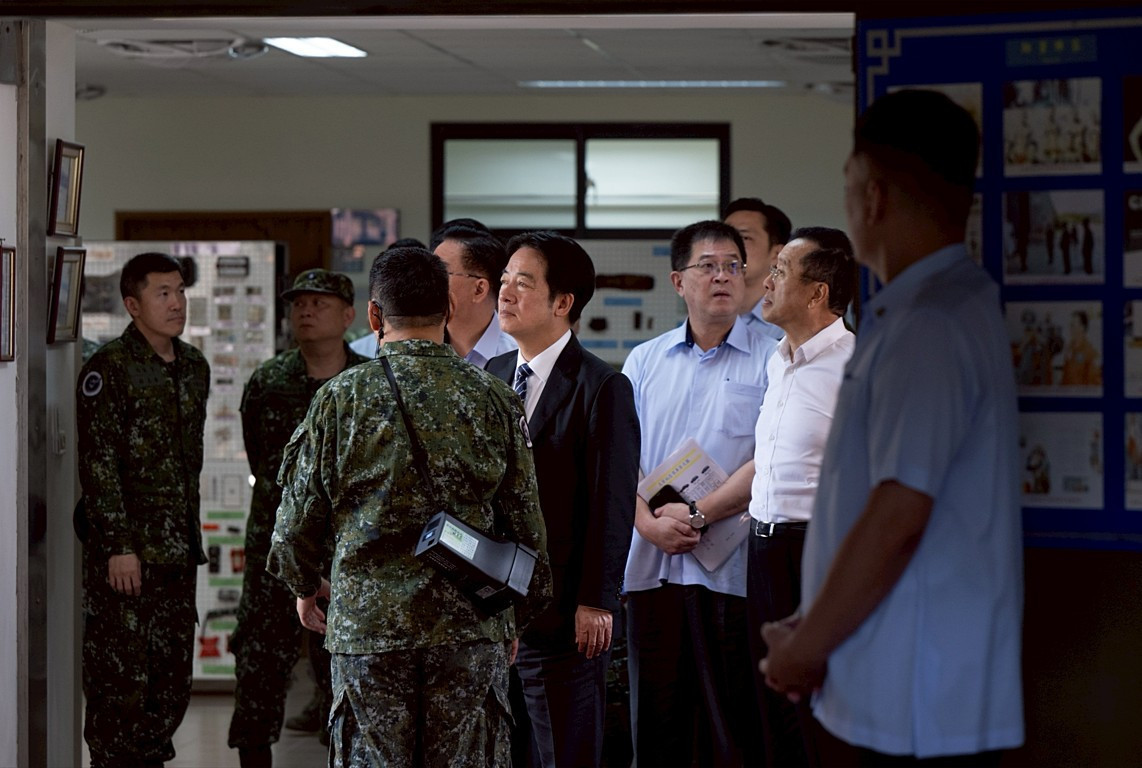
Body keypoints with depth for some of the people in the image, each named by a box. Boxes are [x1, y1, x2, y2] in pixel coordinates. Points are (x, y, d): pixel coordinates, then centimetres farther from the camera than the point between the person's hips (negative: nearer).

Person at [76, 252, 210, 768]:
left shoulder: (194, 368, 13)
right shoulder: (109, 369, -9)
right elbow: (98, 465, -13)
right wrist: (119, 546, -17)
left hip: (178, 551, 7)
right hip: (125, 552, -7)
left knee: (172, 682, 10)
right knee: (120, 676, -5)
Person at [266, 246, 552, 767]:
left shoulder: (342, 398, -2)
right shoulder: (493, 400, 2)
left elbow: (300, 515, 4)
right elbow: (525, 523, 7)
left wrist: (305, 586, 24)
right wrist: (516, 618, 20)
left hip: (367, 622, -1)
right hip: (472, 626, 1)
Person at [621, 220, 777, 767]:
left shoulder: (769, 362, 2)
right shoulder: (644, 362, 14)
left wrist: (700, 516, -11)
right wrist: (650, 523, -7)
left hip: (729, 571, -4)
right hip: (651, 564, 4)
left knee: (732, 720, -3)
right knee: (655, 717, 6)